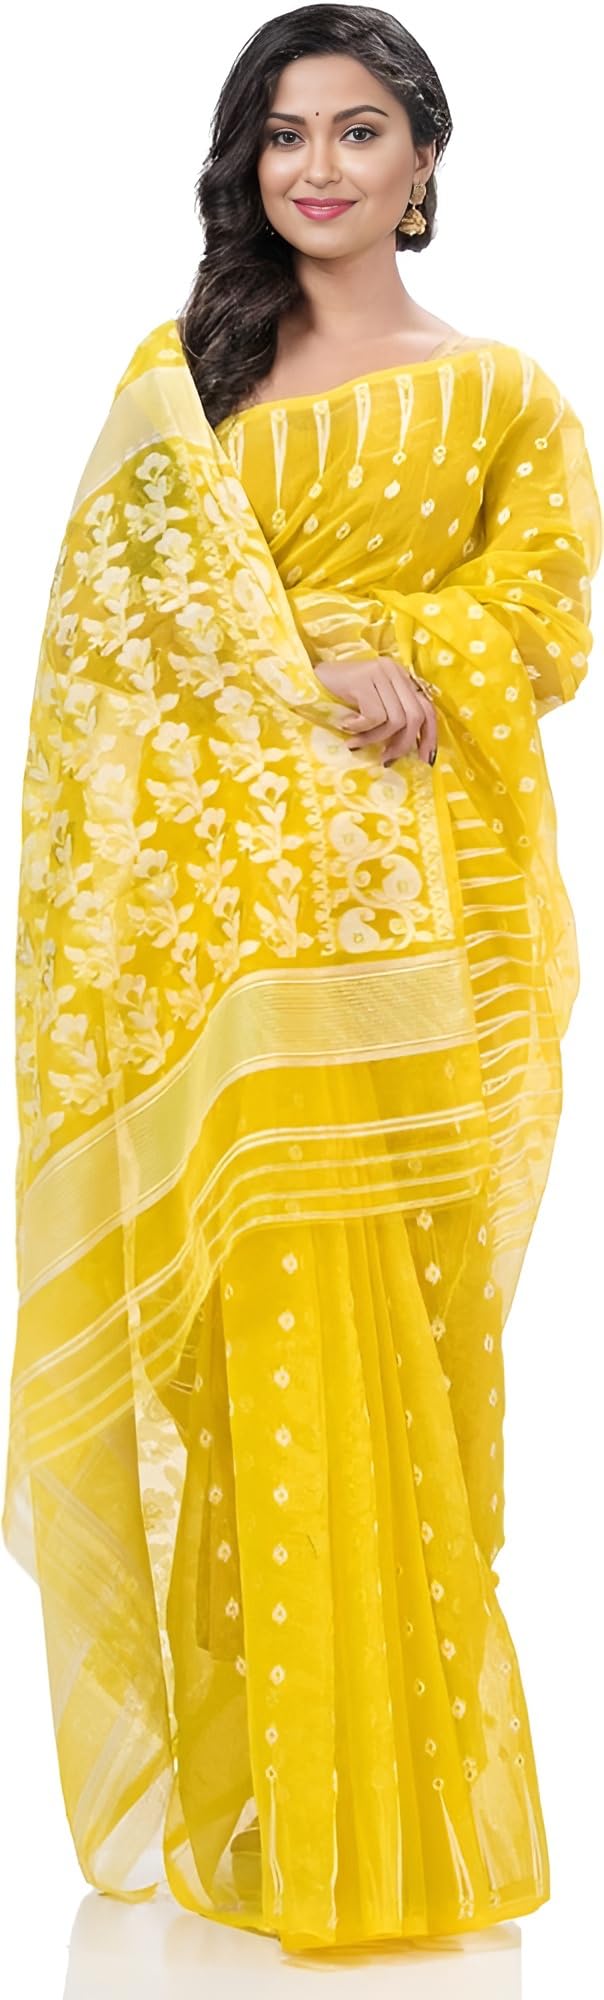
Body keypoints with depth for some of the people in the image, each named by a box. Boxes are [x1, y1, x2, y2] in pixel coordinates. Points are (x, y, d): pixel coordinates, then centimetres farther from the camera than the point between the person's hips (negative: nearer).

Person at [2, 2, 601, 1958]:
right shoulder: (180, 379, 15)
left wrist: (378, 663, -15)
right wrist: (314, 682, -12)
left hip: (425, 886, -1)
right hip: (221, 888, 1)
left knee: (401, 1313, -3)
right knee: (260, 1306, -4)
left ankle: (405, 1781, 7)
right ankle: (270, 1784, 6)